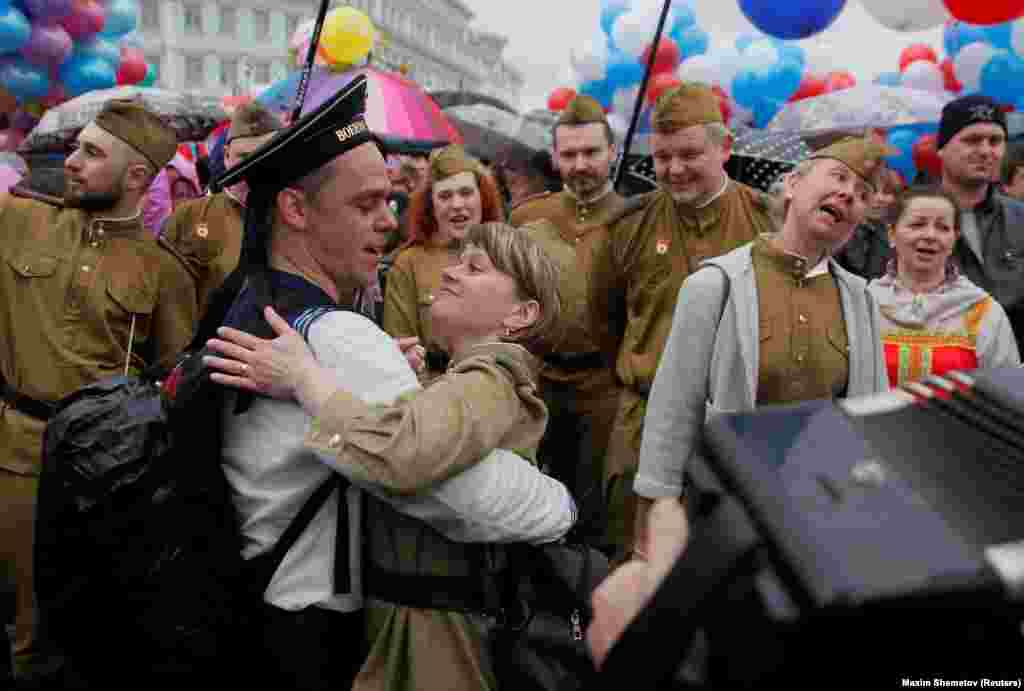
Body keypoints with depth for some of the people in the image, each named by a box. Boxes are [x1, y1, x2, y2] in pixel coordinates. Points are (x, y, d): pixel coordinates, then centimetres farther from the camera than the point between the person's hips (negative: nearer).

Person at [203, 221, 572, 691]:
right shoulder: (461, 380, 10)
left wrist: (301, 375, -26)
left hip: (434, 623, -8)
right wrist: (399, 382, -9)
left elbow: (398, 454, -38)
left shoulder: (492, 380, -19)